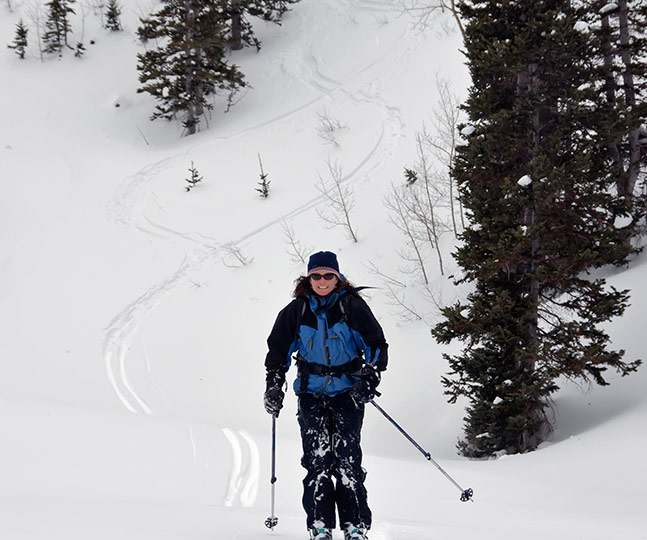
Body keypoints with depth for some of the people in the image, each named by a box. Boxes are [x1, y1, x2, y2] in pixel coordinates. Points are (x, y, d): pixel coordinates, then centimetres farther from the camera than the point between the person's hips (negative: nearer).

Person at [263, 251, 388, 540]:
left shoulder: (352, 306, -3)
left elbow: (377, 345, 1)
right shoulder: (297, 310, 3)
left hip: (348, 390, -2)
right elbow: (278, 350, 14)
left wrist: (369, 380, -11)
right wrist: (273, 386, 6)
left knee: (348, 458, -8)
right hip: (311, 392, 2)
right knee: (317, 459, -7)